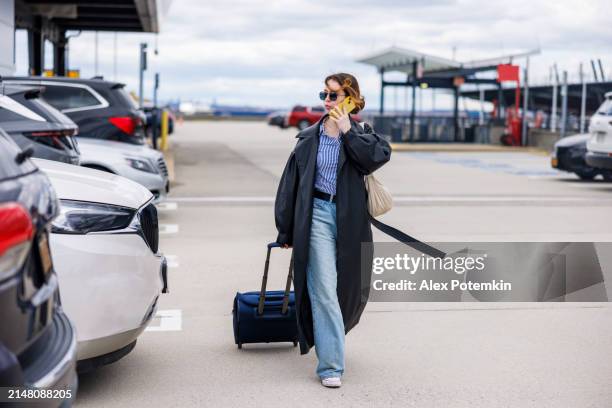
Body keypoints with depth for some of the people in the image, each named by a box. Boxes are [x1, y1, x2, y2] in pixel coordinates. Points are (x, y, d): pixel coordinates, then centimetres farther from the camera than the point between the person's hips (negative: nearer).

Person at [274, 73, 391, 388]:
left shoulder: (362, 135, 5)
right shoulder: (309, 138, 4)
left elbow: (379, 157, -17)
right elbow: (290, 184, 6)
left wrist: (348, 132, -15)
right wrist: (285, 231, 5)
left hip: (350, 219, 2)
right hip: (319, 215, -2)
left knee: (350, 288, 13)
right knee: (324, 290, -8)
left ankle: (329, 338, 38)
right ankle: (331, 365, -6)